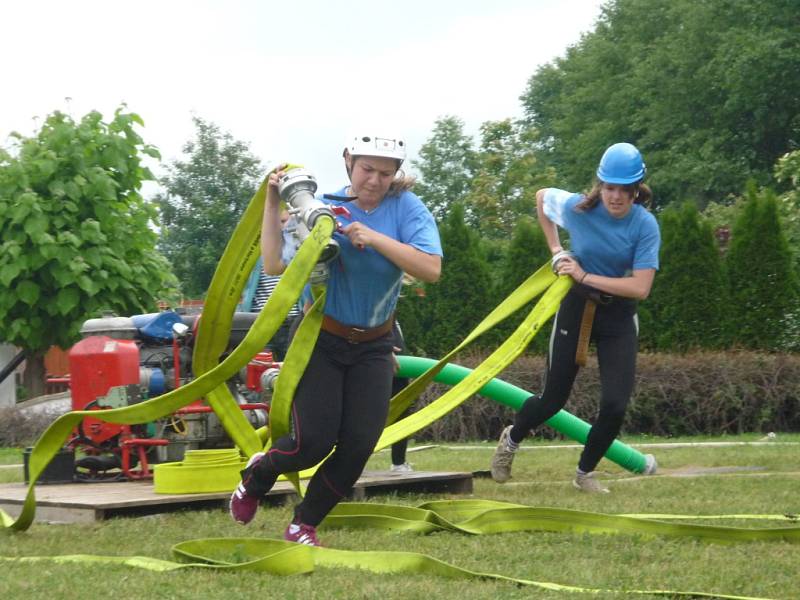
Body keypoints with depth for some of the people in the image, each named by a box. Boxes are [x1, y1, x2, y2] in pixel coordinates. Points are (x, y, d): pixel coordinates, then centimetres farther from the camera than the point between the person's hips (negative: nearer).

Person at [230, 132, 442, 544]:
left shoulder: (406, 208, -9)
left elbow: (431, 269, -23)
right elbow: (275, 265, -19)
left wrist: (374, 238, -29)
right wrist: (272, 204, -22)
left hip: (373, 346, 2)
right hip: (322, 340, -2)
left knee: (359, 445, -6)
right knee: (314, 441, -12)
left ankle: (304, 524, 16)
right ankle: (256, 474, 22)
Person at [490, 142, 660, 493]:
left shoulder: (645, 226, -17)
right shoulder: (577, 208, -14)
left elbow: (640, 288, -23)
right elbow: (541, 196, 8)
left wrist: (585, 276, -21)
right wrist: (555, 250, 7)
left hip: (619, 315, 0)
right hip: (577, 306, 0)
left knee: (616, 405, -10)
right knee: (554, 398, 5)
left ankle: (585, 473, 15)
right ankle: (511, 439, 38)